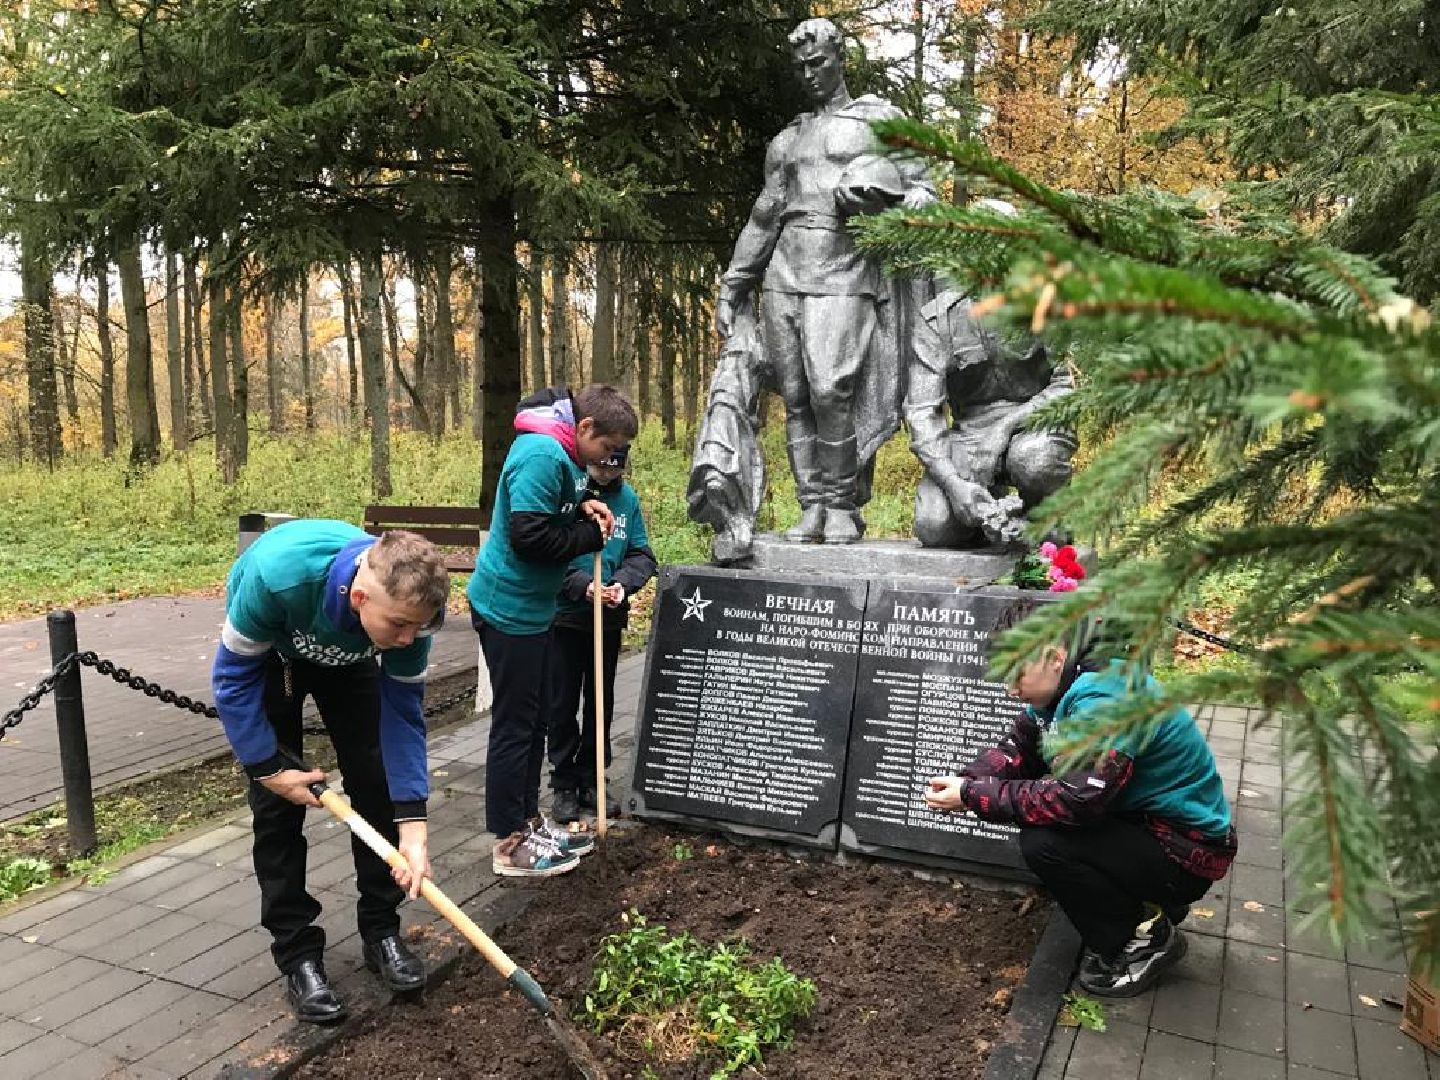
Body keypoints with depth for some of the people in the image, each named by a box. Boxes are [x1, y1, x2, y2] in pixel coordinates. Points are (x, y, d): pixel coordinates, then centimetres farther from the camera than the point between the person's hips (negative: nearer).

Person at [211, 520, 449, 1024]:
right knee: (277, 802, -8)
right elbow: (234, 676, -27)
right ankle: (298, 953, 5)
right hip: (266, 653, -2)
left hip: (346, 657, 3)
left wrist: (412, 825, -27)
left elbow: (402, 712, -24)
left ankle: (381, 930, 15)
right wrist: (269, 769, -24)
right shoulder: (277, 572, -44)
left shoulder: (408, 603, -34)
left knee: (375, 784, -2)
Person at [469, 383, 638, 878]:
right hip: (510, 608, -10)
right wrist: (591, 535, -16)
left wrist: (580, 508, 1)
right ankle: (510, 843, 12)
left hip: (530, 607, 10)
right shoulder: (543, 454, -22)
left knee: (534, 719, 18)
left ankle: (529, 819, 31)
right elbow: (529, 534, -28)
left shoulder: (556, 451, 10)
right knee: (514, 724, 0)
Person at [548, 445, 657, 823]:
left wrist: (622, 583, -17)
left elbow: (642, 555, 2)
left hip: (610, 619, 4)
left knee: (601, 702, 14)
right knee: (563, 703, 6)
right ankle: (564, 784, 21)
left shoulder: (627, 497, 0)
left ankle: (590, 780, 28)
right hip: (565, 617, -4)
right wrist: (582, 584, -25)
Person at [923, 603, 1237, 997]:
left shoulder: (1105, 702, -28)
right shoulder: (1067, 687, 0)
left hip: (1189, 852, -9)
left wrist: (973, 796, -29)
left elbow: (1076, 801, -35)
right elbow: (1016, 749, 4)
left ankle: (1147, 939, -1)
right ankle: (1144, 902, 15)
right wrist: (965, 779, -15)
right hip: (1140, 821, 10)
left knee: (1043, 843, -24)